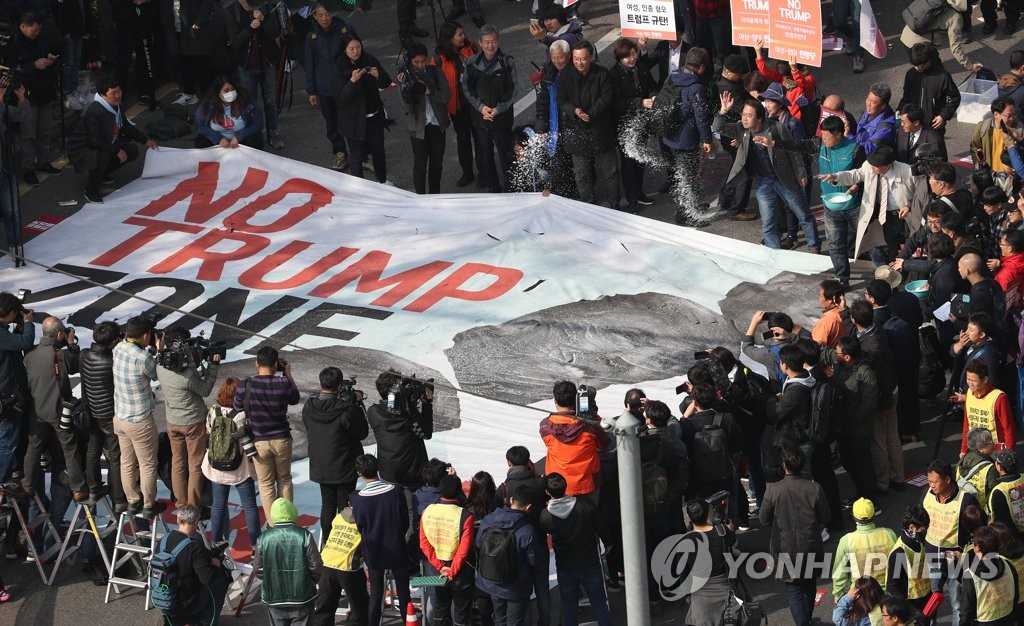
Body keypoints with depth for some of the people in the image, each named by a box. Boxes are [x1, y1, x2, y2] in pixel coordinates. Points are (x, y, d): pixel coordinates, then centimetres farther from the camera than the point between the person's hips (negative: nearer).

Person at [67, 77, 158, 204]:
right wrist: (117, 151, -23)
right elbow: (95, 141, -30)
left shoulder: (116, 107, -1)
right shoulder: (94, 112, -30)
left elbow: (126, 127, 17)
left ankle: (101, 174, 20)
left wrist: (145, 140, 17)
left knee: (132, 152, 4)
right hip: (81, 150, -10)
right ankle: (91, 192, -18)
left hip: (105, 146, 10)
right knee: (102, 156, -39)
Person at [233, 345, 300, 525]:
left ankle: (274, 524, 12)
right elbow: (295, 399, 7)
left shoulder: (246, 385, -16)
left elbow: (237, 407, 1)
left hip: (259, 442, -1)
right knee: (284, 480, 20)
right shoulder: (284, 383, -13)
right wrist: (288, 374, 15)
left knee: (266, 484, 11)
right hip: (282, 440, 1)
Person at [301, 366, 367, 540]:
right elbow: (362, 433, -11)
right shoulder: (346, 410, -23)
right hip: (344, 467, -5)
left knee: (327, 505, 15)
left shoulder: (309, 407, -7)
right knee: (344, 506, 6)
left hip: (320, 466, 5)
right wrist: (357, 405, -4)